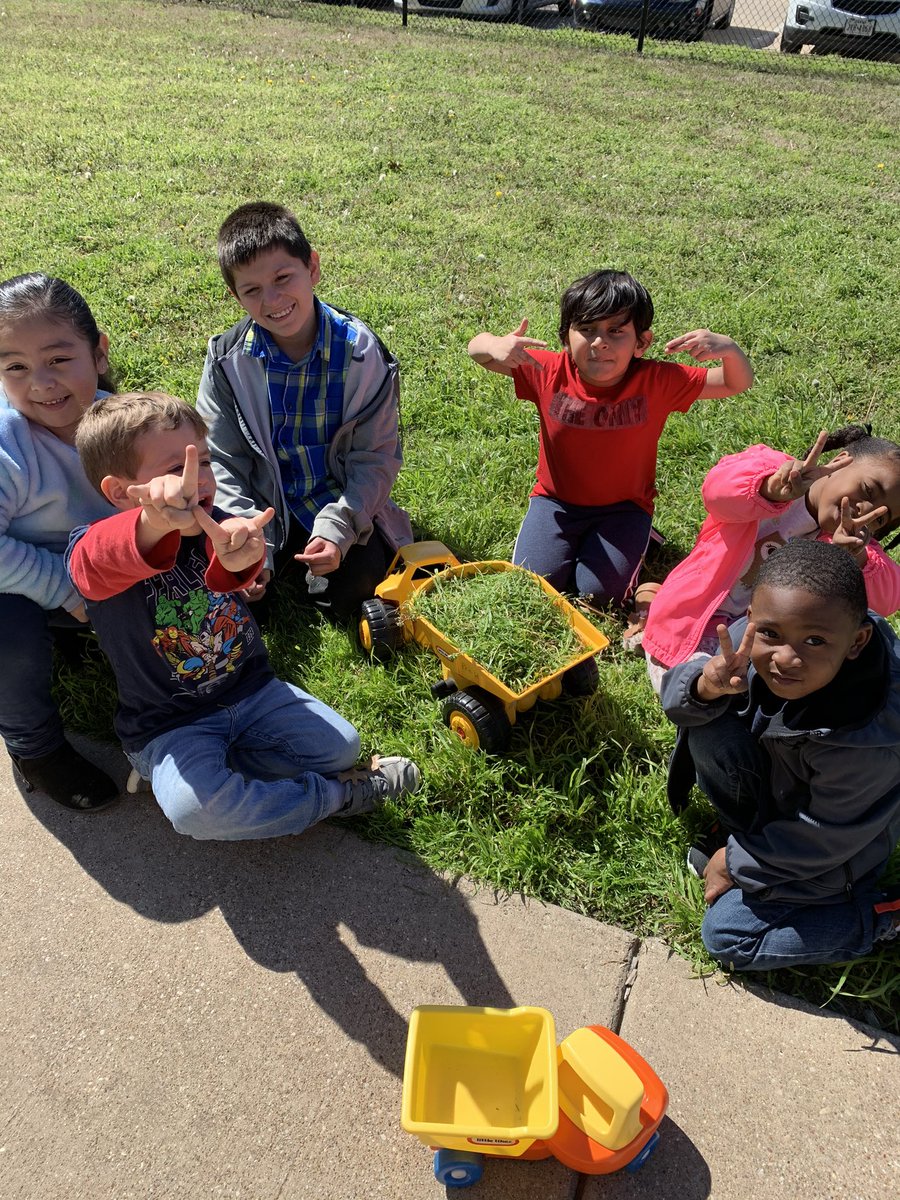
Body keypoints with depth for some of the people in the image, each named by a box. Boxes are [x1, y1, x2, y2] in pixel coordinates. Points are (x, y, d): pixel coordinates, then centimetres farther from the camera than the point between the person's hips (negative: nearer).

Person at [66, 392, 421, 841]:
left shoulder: (213, 524, -6)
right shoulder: (92, 553, -17)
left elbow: (230, 577, -31)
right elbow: (108, 557, -45)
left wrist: (236, 557, -58)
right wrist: (158, 523, -70)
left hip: (253, 690, 4)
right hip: (172, 724, -3)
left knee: (339, 745, -7)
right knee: (192, 807, -31)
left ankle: (218, 765, 1)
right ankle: (333, 795, -10)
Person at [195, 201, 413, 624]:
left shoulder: (360, 351, -15)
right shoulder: (228, 358, -11)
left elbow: (376, 456, -11)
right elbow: (219, 459, -7)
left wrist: (337, 529, -24)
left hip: (342, 505, -1)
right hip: (264, 507, 2)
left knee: (349, 594, -20)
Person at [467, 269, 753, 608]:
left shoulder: (657, 381, -19)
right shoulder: (551, 372, -18)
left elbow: (737, 384, -12)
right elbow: (476, 349, -8)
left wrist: (729, 348, -36)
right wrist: (494, 345, -34)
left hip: (624, 505, -1)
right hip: (557, 499, 1)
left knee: (598, 591, -15)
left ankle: (633, 537, 17)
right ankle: (572, 538, 19)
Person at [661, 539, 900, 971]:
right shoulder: (753, 641, -28)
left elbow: (824, 839, -24)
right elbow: (679, 694, -17)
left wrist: (738, 864, -12)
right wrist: (706, 687, -41)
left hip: (828, 850, -5)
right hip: (775, 790, 5)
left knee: (727, 934, -8)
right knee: (708, 727, -22)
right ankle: (748, 832, 3)